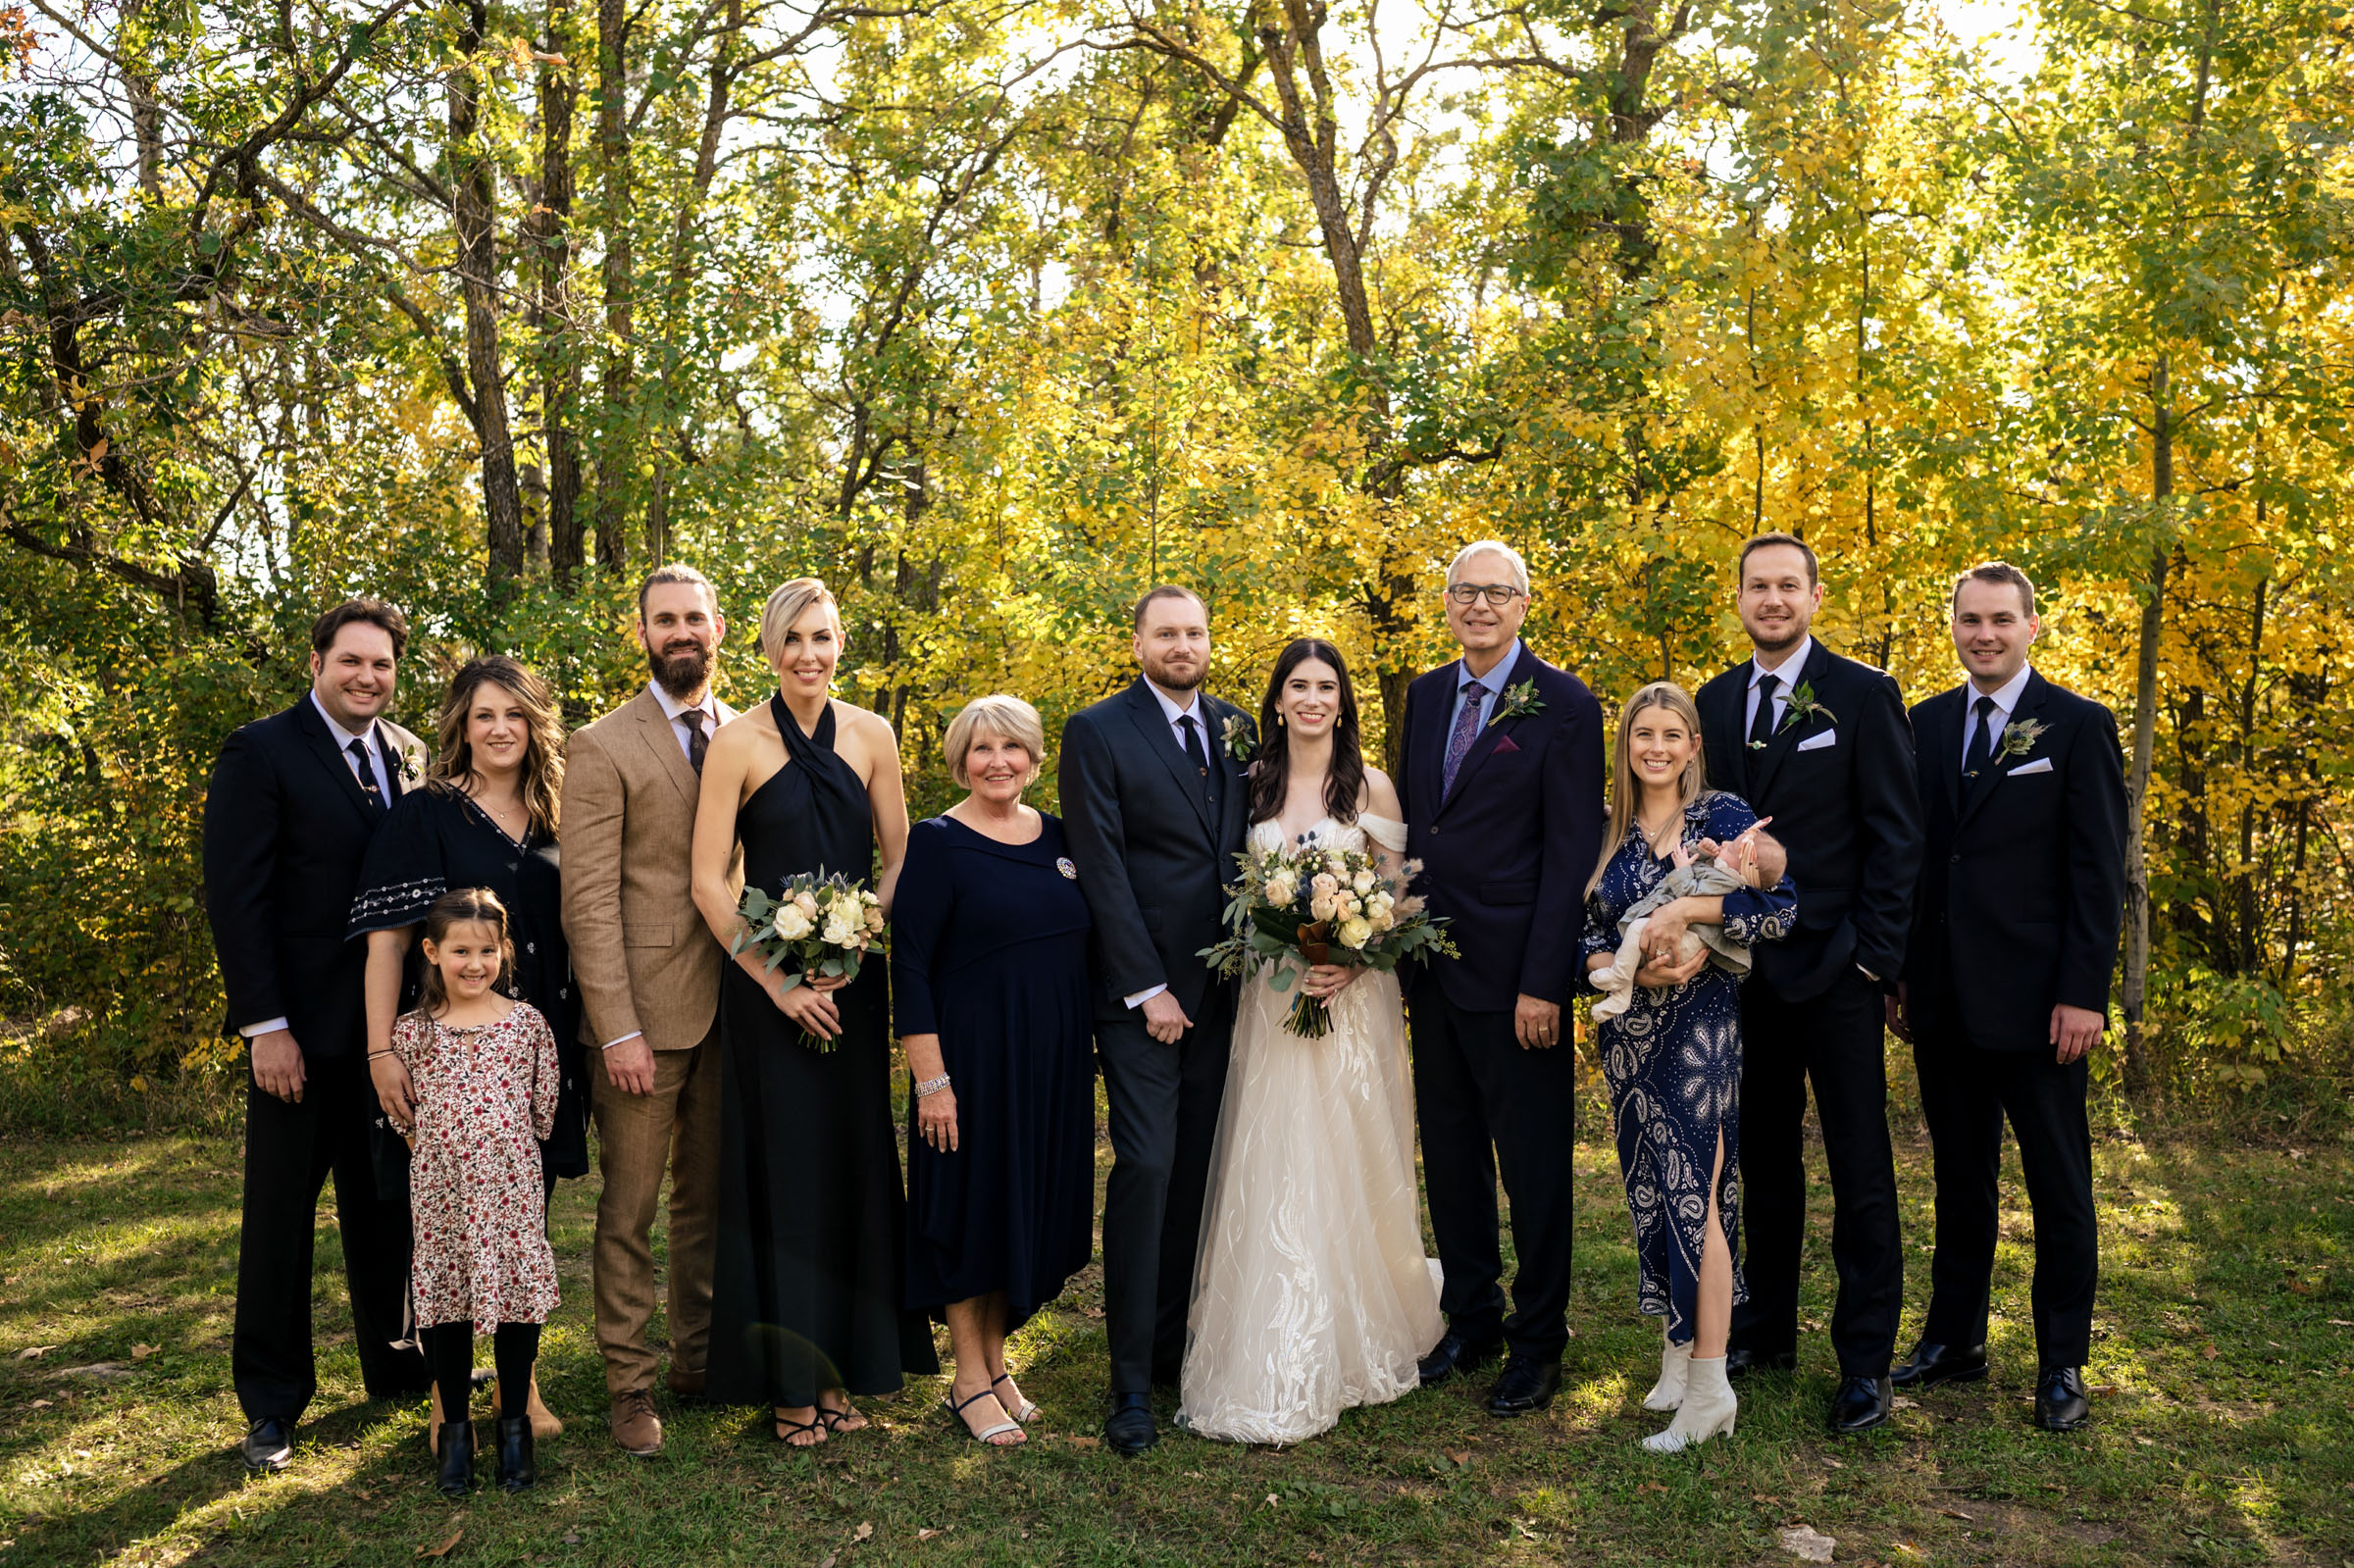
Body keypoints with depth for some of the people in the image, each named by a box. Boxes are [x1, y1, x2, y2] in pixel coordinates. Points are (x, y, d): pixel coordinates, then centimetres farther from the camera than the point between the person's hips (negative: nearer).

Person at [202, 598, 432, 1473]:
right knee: (280, 1218, 7)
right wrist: (265, 1025, -16)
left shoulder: (411, 758, 8)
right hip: (304, 1031, -5)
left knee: (386, 1208, 17)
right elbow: (234, 897, -11)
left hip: (393, 1027, 5)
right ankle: (271, 1405, 21)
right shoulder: (260, 754, -7)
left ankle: (396, 1364, 32)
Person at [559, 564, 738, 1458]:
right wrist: (618, 1028, -14)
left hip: (732, 1006, 5)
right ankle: (629, 1384, 16)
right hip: (647, 1011, -4)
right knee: (629, 1209, 4)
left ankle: (699, 1355, 28)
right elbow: (590, 901, -9)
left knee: (710, 1197, 14)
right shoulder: (603, 747, -4)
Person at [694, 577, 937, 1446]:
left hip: (853, 981, 3)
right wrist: (776, 980, -12)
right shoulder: (738, 742, -5)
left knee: (854, 1160, 8)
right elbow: (708, 882, -7)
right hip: (765, 984, -3)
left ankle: (845, 1362, 24)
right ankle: (788, 1378, 18)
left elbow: (897, 857, 6)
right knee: (781, 1166, 3)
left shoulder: (872, 735, 4)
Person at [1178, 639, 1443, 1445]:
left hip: (1352, 1000, -2)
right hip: (1269, 1000, 2)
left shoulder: (1371, 787, 1)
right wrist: (1269, 955, -6)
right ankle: (1274, 1370, 11)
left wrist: (1352, 962, -15)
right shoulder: (1252, 784, 8)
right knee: (1270, 1177, 1)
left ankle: (1356, 1344, 21)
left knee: (1348, 1170, 2)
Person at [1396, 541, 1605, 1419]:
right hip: (1434, 967, 6)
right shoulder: (1426, 696, 11)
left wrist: (1543, 982, -16)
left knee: (1534, 1164, 6)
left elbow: (1572, 854, -12)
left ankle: (1538, 1339, 22)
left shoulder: (1565, 707, -8)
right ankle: (1470, 1318, 31)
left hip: (1514, 975, -6)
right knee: (1450, 1154, 15)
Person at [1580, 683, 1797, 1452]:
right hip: (1628, 1032, 5)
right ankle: (1676, 1351, 25)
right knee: (1649, 1189, 10)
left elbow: (1784, 907, -14)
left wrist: (1685, 909, -23)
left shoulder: (1723, 813, -3)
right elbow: (1587, 935, 5)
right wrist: (1638, 968, -14)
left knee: (1692, 1192, -8)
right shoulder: (1608, 832, 9)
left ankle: (1709, 1384, 0)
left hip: (1699, 1028, -5)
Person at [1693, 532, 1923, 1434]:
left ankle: (1866, 1360, 13)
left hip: (1836, 969, -4)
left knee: (1860, 1169, 3)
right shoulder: (1716, 701, 11)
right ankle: (1767, 1328, 27)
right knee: (1763, 1157, 14)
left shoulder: (1863, 696, -3)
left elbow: (1895, 835, -6)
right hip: (1745, 971, 5)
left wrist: (1873, 951, -12)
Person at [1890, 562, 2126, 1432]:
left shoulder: (2078, 725, -3)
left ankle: (2062, 1363, 18)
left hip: (2034, 999, -4)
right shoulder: (1926, 724, 10)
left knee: (2059, 1186, 6)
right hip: (1943, 1000, 4)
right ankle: (1955, 1337, 25)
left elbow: (2099, 872, -7)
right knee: (1959, 1178, 14)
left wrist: (2084, 992, -13)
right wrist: (1899, 971, 7)